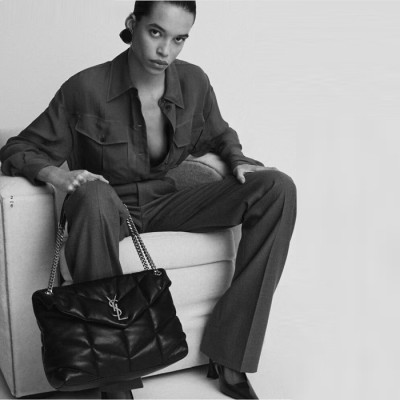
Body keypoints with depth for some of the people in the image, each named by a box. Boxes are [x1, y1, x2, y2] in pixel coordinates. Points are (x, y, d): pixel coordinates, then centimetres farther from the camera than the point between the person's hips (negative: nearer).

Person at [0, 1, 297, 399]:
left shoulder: (194, 82, -3)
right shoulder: (86, 88, -14)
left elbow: (218, 135, 18)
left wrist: (239, 161, -4)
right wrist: (56, 174, -28)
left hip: (166, 204, 4)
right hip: (111, 209, -4)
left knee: (278, 188, -14)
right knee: (93, 196, -42)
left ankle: (229, 357, -17)